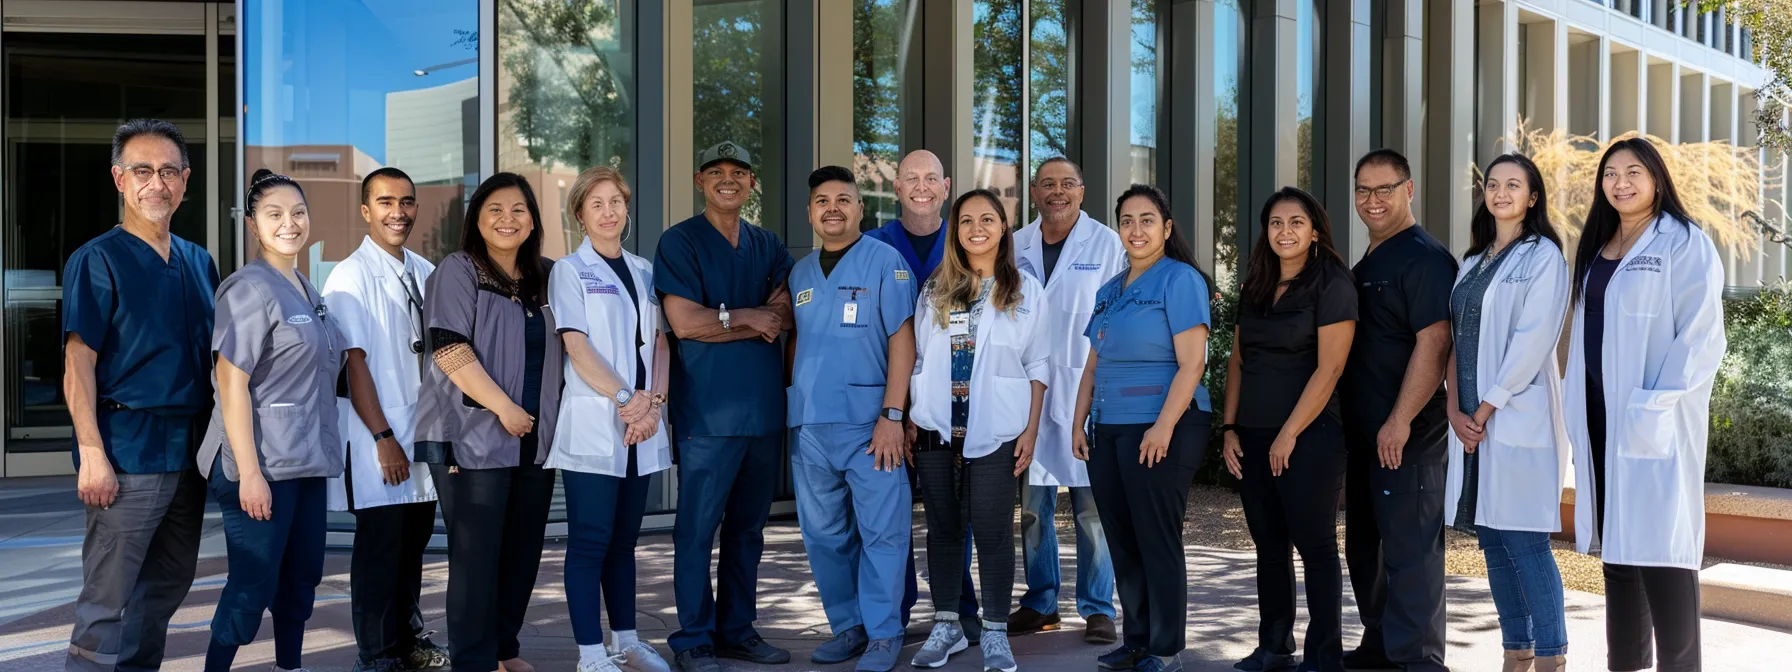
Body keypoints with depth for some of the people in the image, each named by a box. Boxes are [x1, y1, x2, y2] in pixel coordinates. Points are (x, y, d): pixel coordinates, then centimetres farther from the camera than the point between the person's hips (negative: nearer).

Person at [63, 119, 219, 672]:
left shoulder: (200, 263, 12)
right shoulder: (97, 260, -6)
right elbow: (78, 364, -10)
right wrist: (91, 454, -18)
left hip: (190, 452, 7)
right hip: (128, 452, -6)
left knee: (166, 590, 15)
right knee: (108, 602, -2)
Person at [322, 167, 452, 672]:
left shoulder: (425, 273, 9)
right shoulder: (351, 275, -9)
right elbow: (353, 363, -12)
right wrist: (384, 437, -15)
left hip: (426, 435, 6)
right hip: (378, 441, -6)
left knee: (415, 542, 15)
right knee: (380, 548, 2)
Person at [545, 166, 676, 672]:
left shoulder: (644, 270, 15)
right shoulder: (569, 271, 1)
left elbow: (660, 342, 10)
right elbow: (577, 347, -8)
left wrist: (653, 402, -5)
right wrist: (624, 397, -15)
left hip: (642, 427, 5)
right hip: (592, 426, -5)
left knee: (624, 539, 12)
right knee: (590, 540, -3)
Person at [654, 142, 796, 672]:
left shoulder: (768, 246, 15)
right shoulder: (679, 242, 0)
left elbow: (786, 315, 2)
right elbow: (684, 322, -11)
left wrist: (725, 320, -12)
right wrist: (750, 318, -4)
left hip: (765, 406, 5)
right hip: (707, 410, -5)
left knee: (748, 528, 12)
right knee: (698, 527, -1)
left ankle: (738, 629, 22)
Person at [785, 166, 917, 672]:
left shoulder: (884, 262, -2)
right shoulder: (800, 273, 16)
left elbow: (902, 340, -7)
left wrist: (892, 415, -14)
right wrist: (790, 412, 12)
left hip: (868, 422, -5)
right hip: (810, 425, 6)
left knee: (881, 532, -2)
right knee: (823, 535, 10)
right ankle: (847, 627, 22)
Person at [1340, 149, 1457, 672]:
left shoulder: (1425, 258, -11)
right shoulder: (1365, 265, 17)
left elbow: (1434, 344, -20)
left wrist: (1401, 421, -23)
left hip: (1408, 436, -9)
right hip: (1363, 433, 10)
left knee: (1410, 546, -5)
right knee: (1365, 545, 16)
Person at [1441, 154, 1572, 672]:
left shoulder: (1543, 256, -2)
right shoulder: (1473, 263, 17)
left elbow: (1532, 340, -11)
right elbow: (1455, 338, 11)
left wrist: (1488, 407, -13)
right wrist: (1455, 410, -2)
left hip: (1519, 418, -6)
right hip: (1471, 421, 6)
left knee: (1523, 541, -7)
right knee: (1492, 540, 8)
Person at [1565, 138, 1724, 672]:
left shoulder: (1684, 243, -5)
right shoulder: (1596, 248, 16)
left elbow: (1702, 334, -12)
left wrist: (1655, 405, -19)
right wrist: (1576, 405, 9)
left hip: (1655, 420, -7)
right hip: (1600, 413, 7)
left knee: (1658, 543, -7)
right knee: (1615, 544, 11)